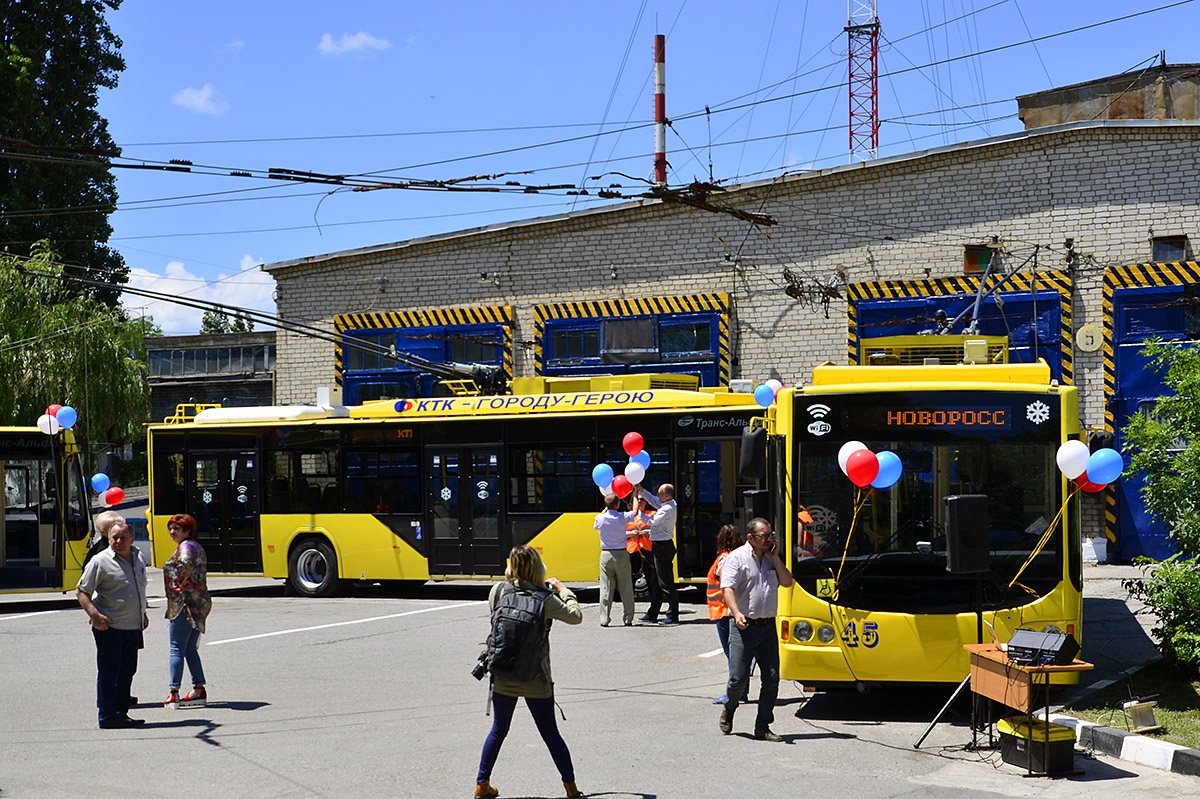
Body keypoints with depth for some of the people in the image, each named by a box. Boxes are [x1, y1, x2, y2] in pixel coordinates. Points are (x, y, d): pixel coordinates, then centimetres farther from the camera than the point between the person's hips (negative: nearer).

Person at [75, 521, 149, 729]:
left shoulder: (138, 558, 13)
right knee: (108, 673, -3)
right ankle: (107, 717, 2)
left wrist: (142, 614, 24)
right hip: (109, 627, -7)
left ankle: (121, 713, 19)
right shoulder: (100, 561, -9)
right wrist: (94, 614, -20)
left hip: (133, 626, 7)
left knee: (127, 672, 11)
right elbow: (81, 591, -8)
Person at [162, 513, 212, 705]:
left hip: (184, 603, -10)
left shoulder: (185, 546, -11)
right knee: (190, 649, 15)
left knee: (177, 649, -7)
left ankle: (174, 692, -9)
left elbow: (186, 563, -32)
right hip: (200, 602, 10)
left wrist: (180, 584, -20)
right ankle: (199, 688, 14)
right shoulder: (197, 546, 19)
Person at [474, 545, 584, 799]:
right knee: (551, 734, 12)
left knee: (498, 731, 20)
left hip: (502, 678, 2)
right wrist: (562, 590, 11)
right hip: (536, 681, -2)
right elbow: (576, 616, -2)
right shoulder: (545, 599, -14)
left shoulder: (497, 591, -7)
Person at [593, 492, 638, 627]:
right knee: (626, 588, 6)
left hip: (606, 555, 1)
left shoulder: (600, 518, -6)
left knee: (606, 588, 3)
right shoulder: (623, 517, -9)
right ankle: (628, 619, 9)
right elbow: (635, 511, 11)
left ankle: (604, 619, 2)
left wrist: (606, 508, 25)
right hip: (622, 555, -1)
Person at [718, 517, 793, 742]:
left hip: (768, 627, 5)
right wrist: (737, 613, -29)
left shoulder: (772, 559, 15)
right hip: (744, 627, -5)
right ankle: (729, 710, 24)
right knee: (739, 677, -7)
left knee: (771, 678, 1)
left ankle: (762, 727, 9)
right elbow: (727, 589, -13)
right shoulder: (736, 558, -4)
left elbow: (787, 582, 8)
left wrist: (775, 558, 0)